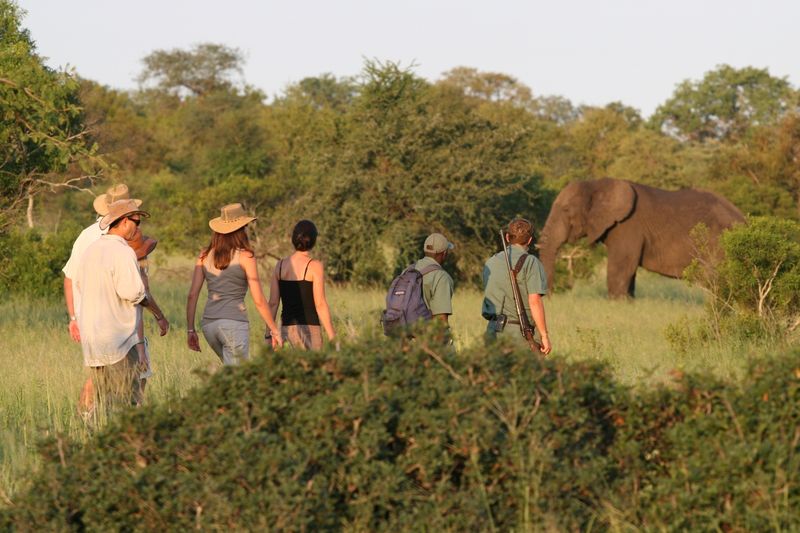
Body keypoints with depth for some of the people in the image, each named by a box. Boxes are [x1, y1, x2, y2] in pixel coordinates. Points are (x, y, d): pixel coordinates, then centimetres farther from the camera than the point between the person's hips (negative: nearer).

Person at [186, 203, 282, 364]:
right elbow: (259, 301, -5)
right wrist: (274, 330, 4)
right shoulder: (245, 256, -4)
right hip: (234, 323, -6)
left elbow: (192, 295, 4)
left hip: (209, 324, 6)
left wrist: (190, 330, 10)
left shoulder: (205, 256, 8)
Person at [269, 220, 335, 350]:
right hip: (309, 329, -5)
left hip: (286, 329, 5)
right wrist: (332, 336, -8)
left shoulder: (280, 265, 7)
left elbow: (273, 303, 6)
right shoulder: (315, 266, -7)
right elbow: (320, 304, -11)